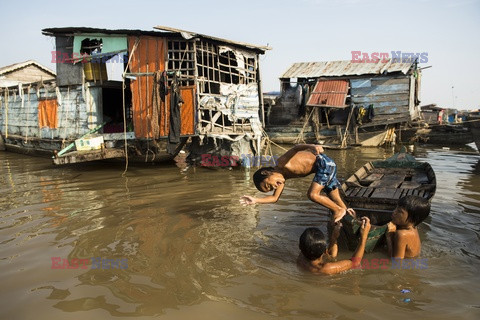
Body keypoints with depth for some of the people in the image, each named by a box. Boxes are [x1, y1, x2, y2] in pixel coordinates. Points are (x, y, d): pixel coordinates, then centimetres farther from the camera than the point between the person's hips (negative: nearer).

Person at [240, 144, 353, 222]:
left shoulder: (281, 164, -21)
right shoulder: (282, 179, 4)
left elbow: (296, 148, -30)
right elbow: (275, 198, 8)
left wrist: (312, 147, -48)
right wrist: (255, 200, -1)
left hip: (324, 163, -9)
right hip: (320, 168, 9)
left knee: (312, 194, -13)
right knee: (334, 199, 14)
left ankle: (340, 210, 4)